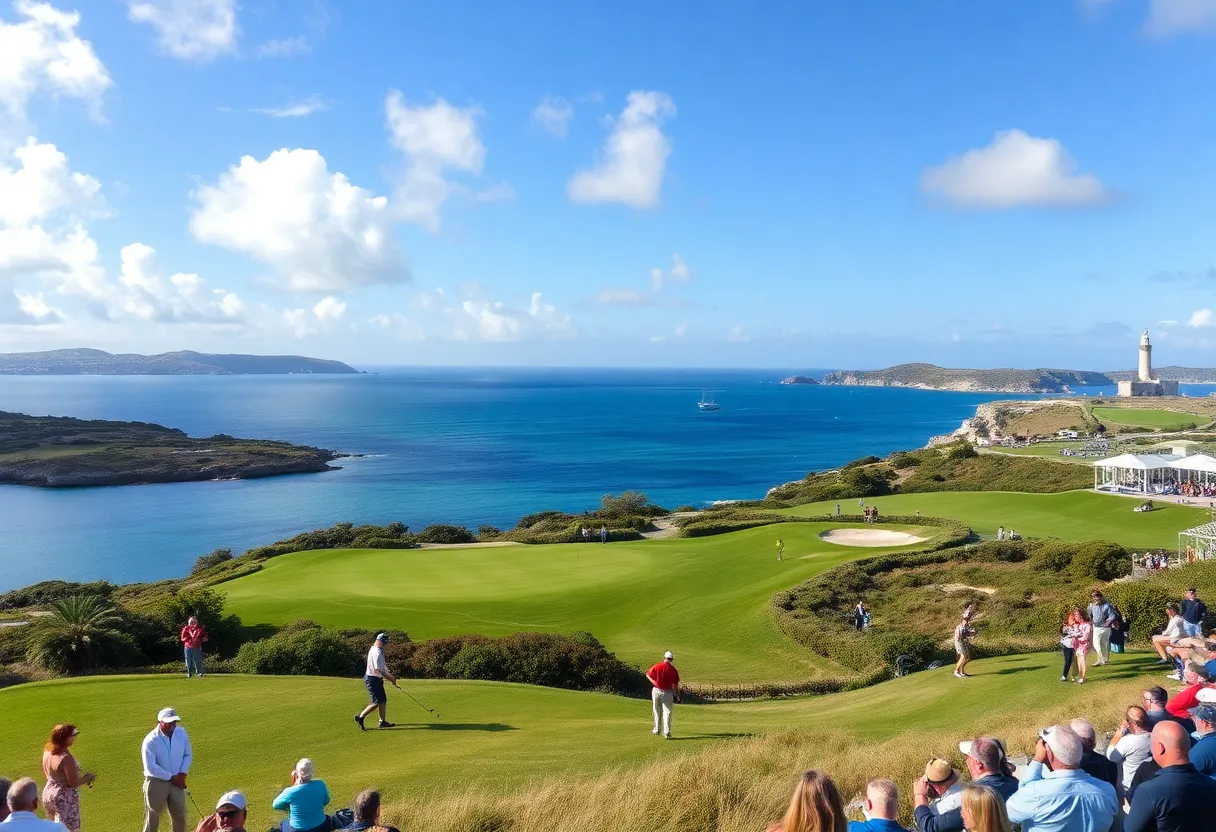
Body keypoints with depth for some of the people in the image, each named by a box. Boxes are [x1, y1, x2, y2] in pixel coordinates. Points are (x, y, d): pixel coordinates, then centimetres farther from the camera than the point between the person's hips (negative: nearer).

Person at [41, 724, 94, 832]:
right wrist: (87, 778, -4)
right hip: (65, 798, -9)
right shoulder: (66, 758, -27)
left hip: (48, 793, 9)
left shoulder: (47, 751, -1)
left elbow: (45, 774, 14)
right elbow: (74, 784, -23)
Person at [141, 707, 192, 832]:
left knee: (180, 816, 14)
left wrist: (182, 774, -8)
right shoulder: (150, 740, -19)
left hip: (177, 781, 4)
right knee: (152, 817, 6)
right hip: (156, 782, -4)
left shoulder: (181, 733, -5)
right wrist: (171, 777, -17)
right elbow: (150, 767, -20)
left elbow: (188, 754, 6)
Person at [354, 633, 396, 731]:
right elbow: (377, 669, -27)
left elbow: (382, 666, 20)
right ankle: (360, 717, 1)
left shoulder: (379, 651, 13)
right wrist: (390, 678, -22)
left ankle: (382, 722, 19)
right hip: (372, 679, -11)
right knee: (377, 702, -8)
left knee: (383, 700, 13)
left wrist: (390, 675, 8)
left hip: (377, 679, 11)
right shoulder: (376, 652, -21)